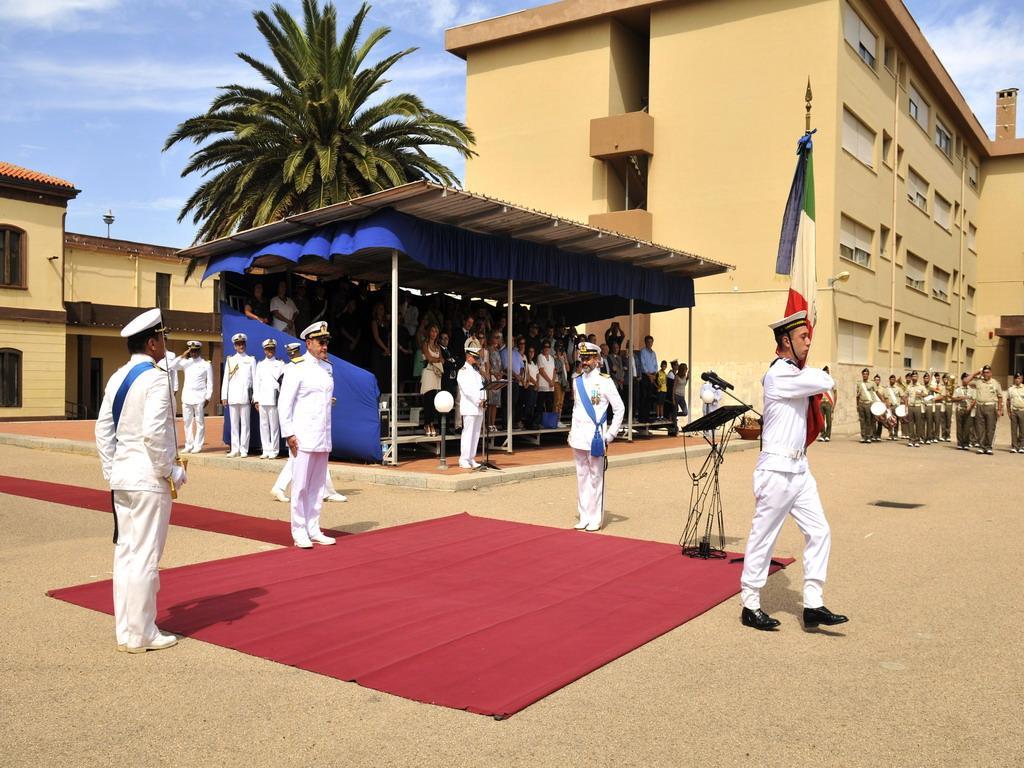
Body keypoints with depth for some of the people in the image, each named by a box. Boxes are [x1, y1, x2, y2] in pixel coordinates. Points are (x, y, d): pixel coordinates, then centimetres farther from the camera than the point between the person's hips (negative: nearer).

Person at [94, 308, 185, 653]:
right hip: (149, 481, -8)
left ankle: (124, 631, 23)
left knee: (125, 553, 13)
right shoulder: (156, 379, -15)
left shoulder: (117, 378, 9)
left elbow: (103, 429, 11)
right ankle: (140, 635, 8)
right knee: (145, 558, 0)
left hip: (121, 478, 8)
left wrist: (111, 472, 17)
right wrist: (173, 472, -11)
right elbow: (154, 433, -22)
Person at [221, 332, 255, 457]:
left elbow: (254, 378, 6)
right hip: (232, 396, 2)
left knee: (245, 424, -3)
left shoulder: (251, 360, 9)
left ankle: (244, 450, 0)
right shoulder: (230, 360, 14)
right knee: (234, 424, 4)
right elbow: (225, 379, 12)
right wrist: (224, 396, 5)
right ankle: (235, 449, 9)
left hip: (245, 396, -2)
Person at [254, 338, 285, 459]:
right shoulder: (260, 364, 17)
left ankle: (274, 451, -1)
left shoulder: (280, 364, 8)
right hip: (262, 399, 4)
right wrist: (256, 400, 8)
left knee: (274, 425, -5)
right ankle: (266, 450, 10)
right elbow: (256, 382, 14)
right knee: (263, 425, 4)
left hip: (274, 399, -3)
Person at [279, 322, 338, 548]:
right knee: (300, 486, -2)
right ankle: (299, 532, 5)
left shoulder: (328, 368, 12)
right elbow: (284, 402, -10)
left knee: (317, 485, 10)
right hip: (303, 437, -6)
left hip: (323, 438, 7)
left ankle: (314, 530, 18)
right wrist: (288, 434, -14)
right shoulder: (296, 368, -8)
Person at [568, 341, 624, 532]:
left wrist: (610, 434, -8)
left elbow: (619, 409, -6)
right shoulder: (576, 381, 10)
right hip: (578, 437, 5)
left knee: (595, 478, 1)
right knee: (581, 477, 10)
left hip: (595, 438, -5)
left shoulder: (604, 381, -7)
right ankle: (583, 517, 17)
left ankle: (595, 519, 7)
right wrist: (572, 430, 13)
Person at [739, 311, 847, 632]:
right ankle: (750, 607, 13)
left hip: (799, 469, 9)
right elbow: (826, 382, -17)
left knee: (819, 532, 7)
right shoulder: (780, 375, -16)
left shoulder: (794, 373, 15)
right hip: (777, 469, -9)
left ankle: (813, 605, 13)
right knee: (763, 539, 1)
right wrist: (804, 368, 2)